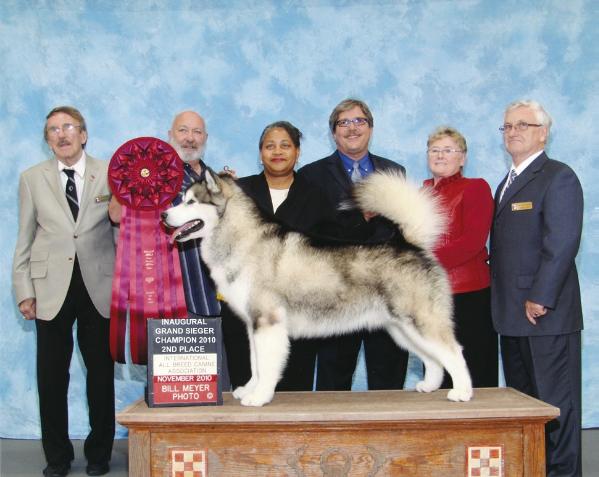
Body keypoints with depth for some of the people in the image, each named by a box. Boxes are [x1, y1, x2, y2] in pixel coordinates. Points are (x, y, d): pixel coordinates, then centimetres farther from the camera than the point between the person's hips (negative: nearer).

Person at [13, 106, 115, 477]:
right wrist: (24, 290, 2)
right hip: (51, 288, 1)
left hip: (98, 286, -1)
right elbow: (25, 239, 7)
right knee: (52, 374, 5)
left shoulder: (110, 174, 4)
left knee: (101, 371, 5)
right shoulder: (33, 178, 7)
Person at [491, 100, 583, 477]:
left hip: (546, 312, -8)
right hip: (513, 315, 9)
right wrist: (504, 302, 9)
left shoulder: (559, 177, -8)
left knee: (556, 401, 1)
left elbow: (562, 244, -17)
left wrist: (539, 298, -19)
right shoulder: (508, 183, 19)